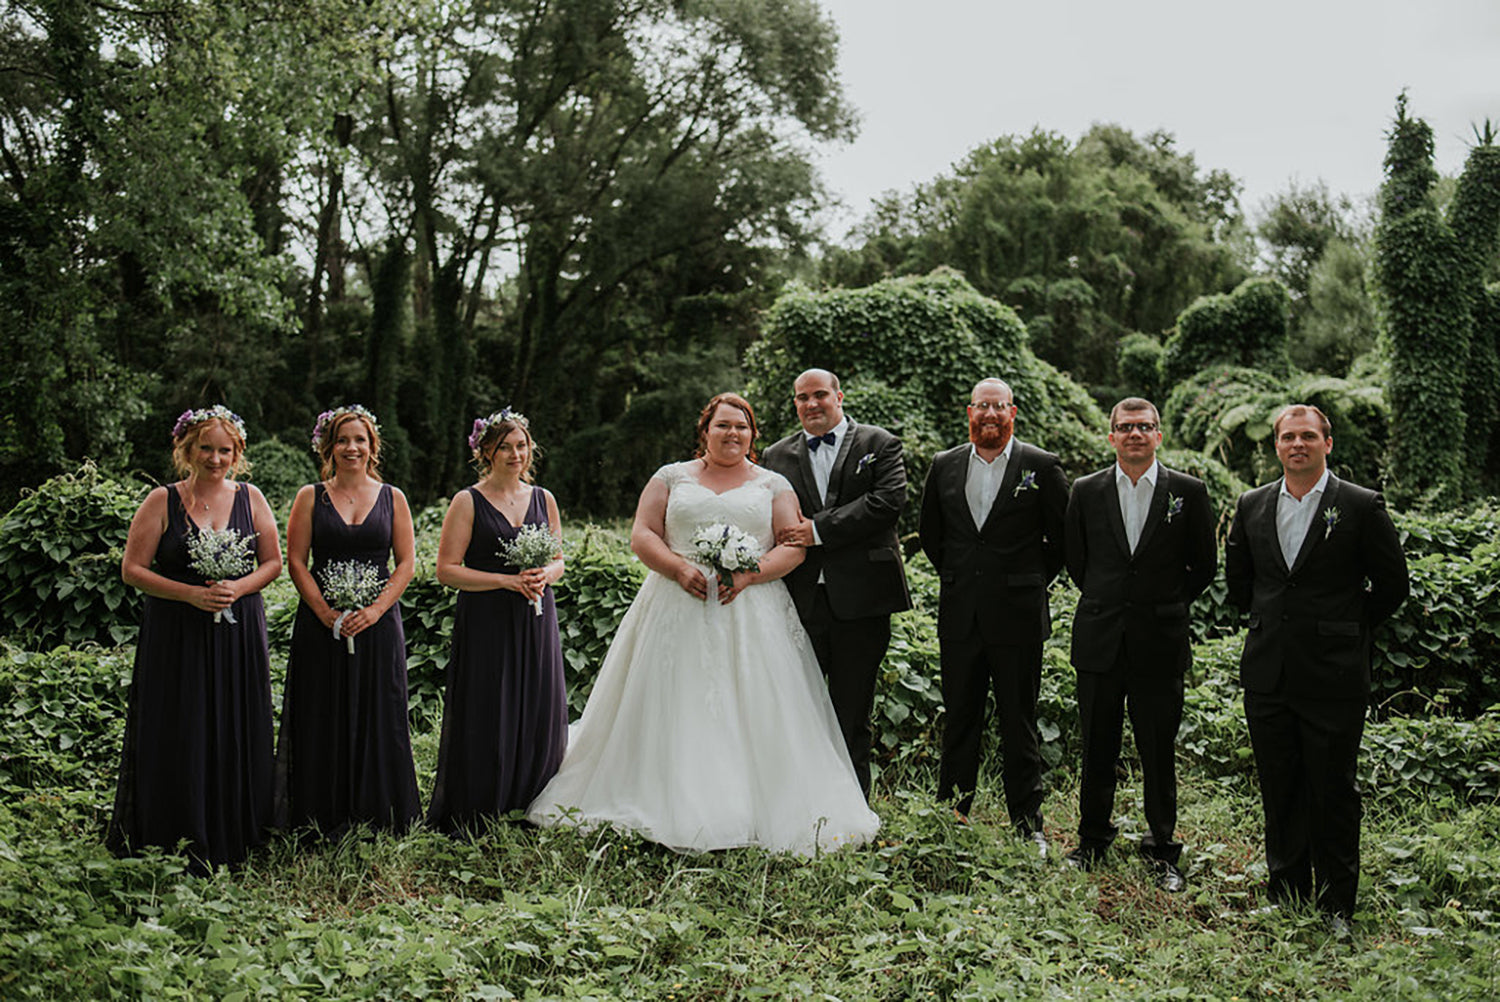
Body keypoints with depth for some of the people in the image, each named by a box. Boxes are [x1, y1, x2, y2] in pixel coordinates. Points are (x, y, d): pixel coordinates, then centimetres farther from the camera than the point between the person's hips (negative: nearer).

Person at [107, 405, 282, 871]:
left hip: (239, 633, 2)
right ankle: (176, 845, 10)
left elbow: (273, 562, 9)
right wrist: (191, 593, -14)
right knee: (179, 739, -1)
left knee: (236, 736, 4)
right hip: (176, 635, -2)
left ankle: (231, 840, 15)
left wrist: (237, 588, -10)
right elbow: (132, 569, -2)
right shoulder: (162, 501, -1)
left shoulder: (249, 498, 6)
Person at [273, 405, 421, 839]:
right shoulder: (311, 497, 5)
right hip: (321, 623, 0)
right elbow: (295, 561, 1)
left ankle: (377, 815, 13)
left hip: (378, 623, 0)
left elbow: (406, 563, 3)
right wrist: (326, 613, -11)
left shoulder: (392, 498, 6)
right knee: (323, 717, 2)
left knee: (378, 717, 2)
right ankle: (326, 817, 12)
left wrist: (374, 610, -11)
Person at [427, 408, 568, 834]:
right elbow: (447, 569, -7)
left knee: (539, 718, 6)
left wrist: (543, 577, -8)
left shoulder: (543, 498, 11)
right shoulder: (468, 502, -3)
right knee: (486, 721, -2)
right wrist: (508, 580, -16)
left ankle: (528, 811, 21)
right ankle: (469, 820, 10)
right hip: (487, 623, -4)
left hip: (536, 620, 4)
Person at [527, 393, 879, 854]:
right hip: (679, 608, 0)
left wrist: (750, 574, -13)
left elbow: (793, 546, 4)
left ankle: (754, 814, -1)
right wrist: (679, 568, -12)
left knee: (754, 712, -5)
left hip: (751, 614, 0)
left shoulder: (773, 485, 12)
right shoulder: (672, 477, 12)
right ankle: (668, 810, 4)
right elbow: (642, 535, 5)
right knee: (676, 710, -2)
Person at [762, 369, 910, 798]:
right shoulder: (777, 456, 14)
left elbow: (888, 501, -10)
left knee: (852, 717, 6)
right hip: (799, 601, 2)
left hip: (859, 601, -2)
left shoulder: (879, 445, 5)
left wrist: (818, 530, -14)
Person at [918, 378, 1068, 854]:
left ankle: (1027, 823, 16)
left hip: (1017, 617, -3)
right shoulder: (944, 466, 7)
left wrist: (1031, 582, 3)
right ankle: (951, 816, 20)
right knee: (959, 720, 10)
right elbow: (930, 533, 19)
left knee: (1019, 723, 5)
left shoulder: (1041, 466, -2)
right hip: (959, 616, 3)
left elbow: (1062, 538, 3)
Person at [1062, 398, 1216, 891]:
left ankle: (1162, 850, 20)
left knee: (1159, 752, 6)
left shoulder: (1188, 492, -1)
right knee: (1097, 748, 11)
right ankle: (1092, 839, 27)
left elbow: (1204, 565, 8)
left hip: (1160, 644, -1)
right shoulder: (1086, 491, 3)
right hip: (1099, 641, 1)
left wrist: (1167, 606, 8)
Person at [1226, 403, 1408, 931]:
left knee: (1334, 794, 4)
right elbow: (1238, 578, 20)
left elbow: (1393, 585, 1)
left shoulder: (1362, 506, -4)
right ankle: (1286, 896, 25)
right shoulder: (1251, 506, 7)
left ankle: (1336, 907, 17)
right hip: (1267, 676, 4)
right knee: (1279, 792, 12)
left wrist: (1347, 630, 4)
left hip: (1332, 677, -4)